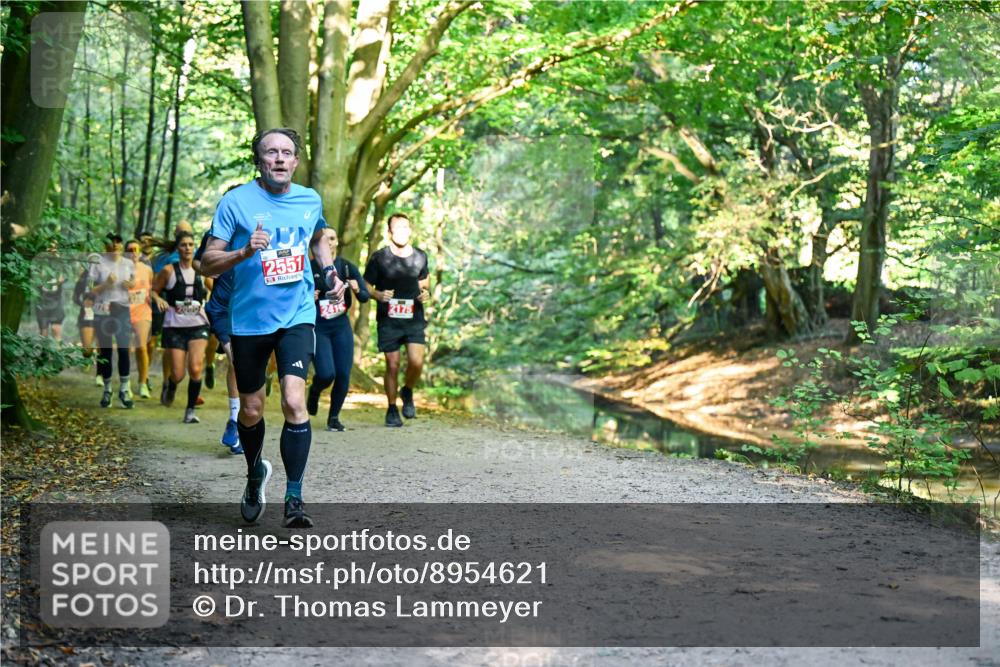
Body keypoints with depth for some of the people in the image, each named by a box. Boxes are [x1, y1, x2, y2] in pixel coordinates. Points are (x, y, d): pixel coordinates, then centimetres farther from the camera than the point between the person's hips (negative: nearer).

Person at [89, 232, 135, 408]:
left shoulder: (128, 264, 9)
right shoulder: (98, 263, 0)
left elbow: (134, 284, 19)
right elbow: (91, 290, -2)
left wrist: (130, 285, -3)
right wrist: (106, 284, -18)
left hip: (123, 310, 2)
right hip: (102, 312, -1)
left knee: (124, 349, -9)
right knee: (105, 351, 3)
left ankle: (124, 389, 0)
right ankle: (107, 390, 14)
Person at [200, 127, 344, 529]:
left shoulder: (310, 200, 4)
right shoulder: (236, 201, -7)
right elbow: (208, 263, -8)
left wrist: (330, 273, 10)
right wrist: (245, 252, -25)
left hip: (297, 316, 1)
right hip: (249, 319, -1)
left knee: (294, 400, -17)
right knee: (251, 411, 10)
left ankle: (294, 499, -9)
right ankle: (255, 474, 41)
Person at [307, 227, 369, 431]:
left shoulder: (347, 267, 1)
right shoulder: (309, 268, -5)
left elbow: (365, 297, -2)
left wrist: (357, 289, -23)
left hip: (341, 326, 3)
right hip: (318, 328, -3)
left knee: (343, 375, -2)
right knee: (326, 374, -15)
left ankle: (334, 417, 19)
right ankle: (314, 392, 22)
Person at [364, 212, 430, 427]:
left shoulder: (420, 256, 5)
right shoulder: (379, 257, -4)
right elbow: (365, 286, 2)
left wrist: (426, 293, 0)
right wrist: (379, 295, -18)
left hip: (414, 319, 2)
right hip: (388, 320, -1)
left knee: (416, 362, -14)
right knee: (392, 366, 1)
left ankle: (407, 393, 17)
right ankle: (392, 409, 19)